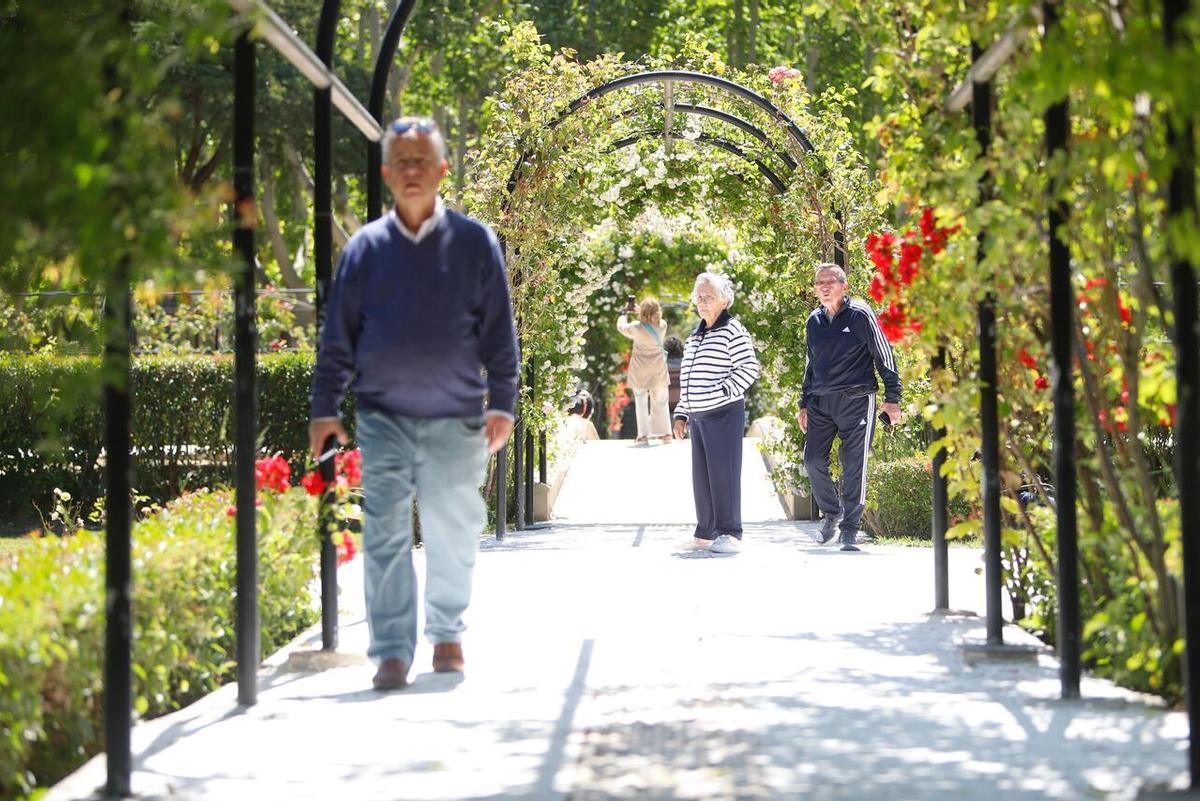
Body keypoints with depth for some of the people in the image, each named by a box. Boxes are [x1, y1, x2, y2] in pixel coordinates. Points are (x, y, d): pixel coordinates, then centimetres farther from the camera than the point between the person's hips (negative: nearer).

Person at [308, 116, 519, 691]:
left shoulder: (474, 242, 3)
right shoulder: (365, 246, 5)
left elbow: (499, 332, 5)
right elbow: (338, 336, 8)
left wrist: (502, 404, 0)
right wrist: (324, 406, 4)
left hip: (456, 420, 0)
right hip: (383, 417, 0)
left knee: (453, 534, 9)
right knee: (385, 537, -3)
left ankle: (446, 633, 27)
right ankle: (391, 650, 2)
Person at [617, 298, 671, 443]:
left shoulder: (637, 327, -18)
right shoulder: (662, 325, -10)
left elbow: (621, 326, 1)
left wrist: (625, 313, 18)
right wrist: (640, 312, 16)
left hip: (640, 371, -3)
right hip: (658, 370, 3)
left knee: (641, 402, 7)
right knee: (660, 401, 12)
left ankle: (643, 434, 4)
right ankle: (665, 432, 13)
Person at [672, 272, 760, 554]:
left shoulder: (733, 331, -7)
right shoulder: (695, 336, 18)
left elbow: (749, 368, -14)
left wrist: (722, 392, -16)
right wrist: (681, 414, 17)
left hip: (724, 415, -8)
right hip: (698, 417, 8)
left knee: (724, 474, -8)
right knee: (701, 476, 9)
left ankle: (729, 533, -4)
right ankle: (706, 532, 15)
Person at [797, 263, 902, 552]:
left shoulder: (860, 314, -4)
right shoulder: (814, 321, 12)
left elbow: (884, 356, -1)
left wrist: (892, 398, -5)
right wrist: (804, 404, 21)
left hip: (856, 400, -5)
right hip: (820, 402, 5)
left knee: (854, 466, -4)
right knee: (813, 460, -1)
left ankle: (850, 529, 3)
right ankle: (832, 513, 21)